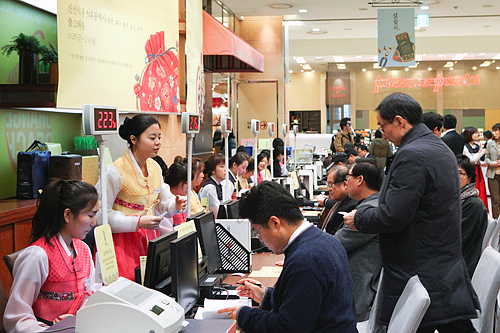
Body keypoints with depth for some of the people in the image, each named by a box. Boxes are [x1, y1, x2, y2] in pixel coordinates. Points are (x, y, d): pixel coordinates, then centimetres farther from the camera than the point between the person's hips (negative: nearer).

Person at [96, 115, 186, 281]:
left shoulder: (155, 168, 7)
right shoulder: (115, 172, -16)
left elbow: (164, 202, 18)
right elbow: (101, 215, -16)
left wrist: (176, 205, -6)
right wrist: (138, 222, -22)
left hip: (149, 236, 6)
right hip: (122, 240, -6)